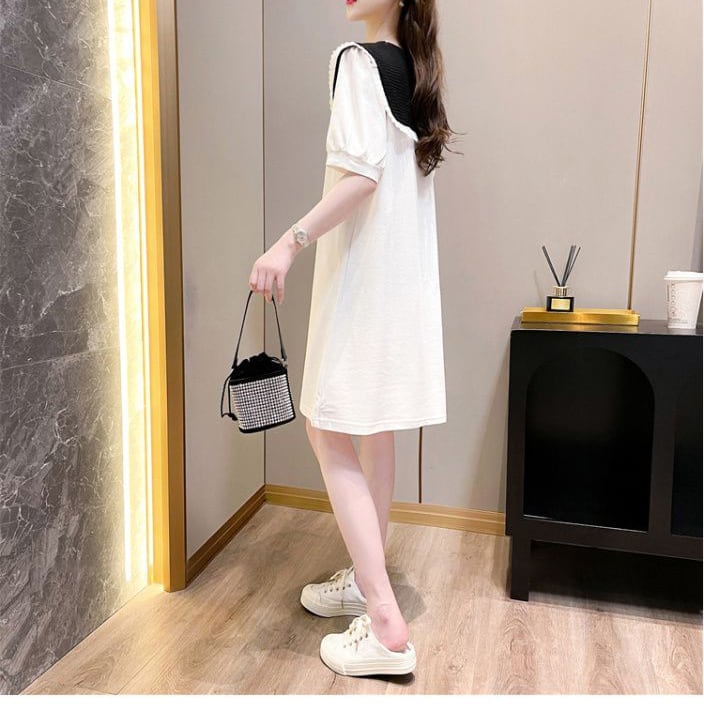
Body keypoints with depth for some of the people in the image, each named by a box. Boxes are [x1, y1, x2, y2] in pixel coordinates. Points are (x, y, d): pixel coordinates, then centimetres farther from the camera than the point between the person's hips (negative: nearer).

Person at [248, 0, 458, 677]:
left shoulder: (356, 60, -8)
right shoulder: (414, 70, 16)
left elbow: (363, 172, -22)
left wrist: (291, 241, -25)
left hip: (364, 276, -9)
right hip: (404, 275, 9)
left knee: (329, 433, -5)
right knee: (373, 429, 14)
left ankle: (386, 625, -4)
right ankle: (364, 580, 29)